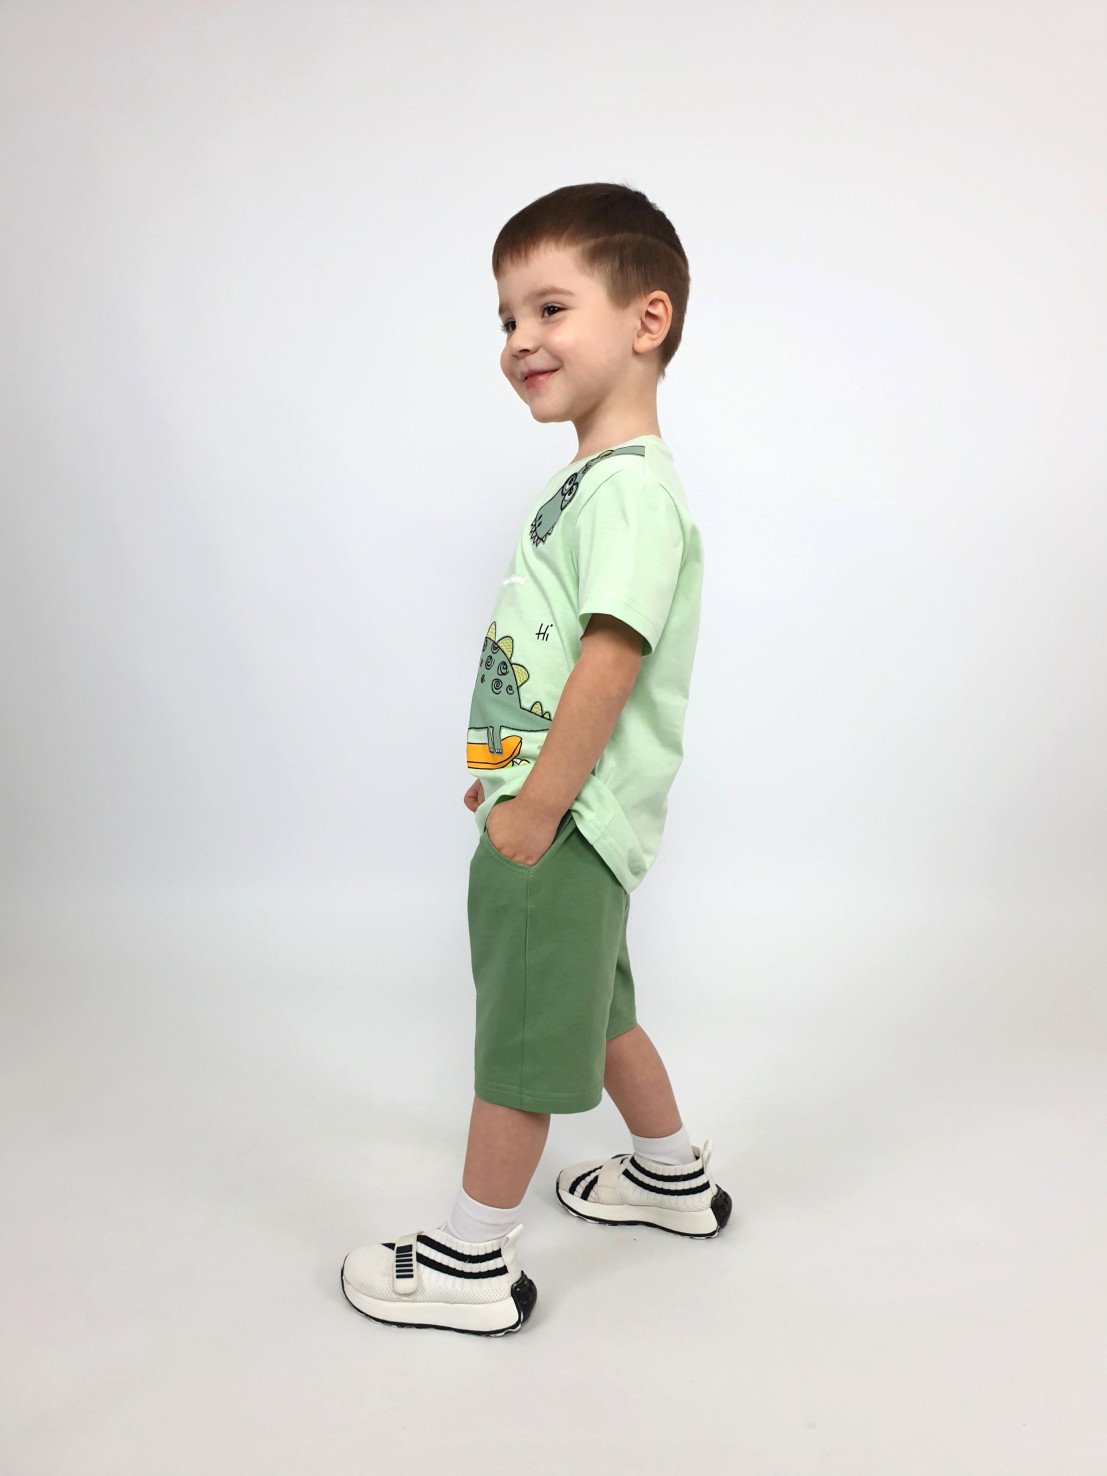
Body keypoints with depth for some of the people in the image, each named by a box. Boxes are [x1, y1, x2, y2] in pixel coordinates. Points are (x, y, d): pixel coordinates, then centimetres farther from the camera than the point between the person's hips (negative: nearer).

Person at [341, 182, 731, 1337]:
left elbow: (609, 664, -25)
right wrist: (511, 774, 17)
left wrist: (534, 811, -21)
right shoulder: (590, 479, 13)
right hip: (556, 810, 10)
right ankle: (673, 1177, 45)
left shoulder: (631, 486, -18)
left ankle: (470, 1266, 23)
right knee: (592, 1010, 24)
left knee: (522, 1035, 4)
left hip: (569, 823, -10)